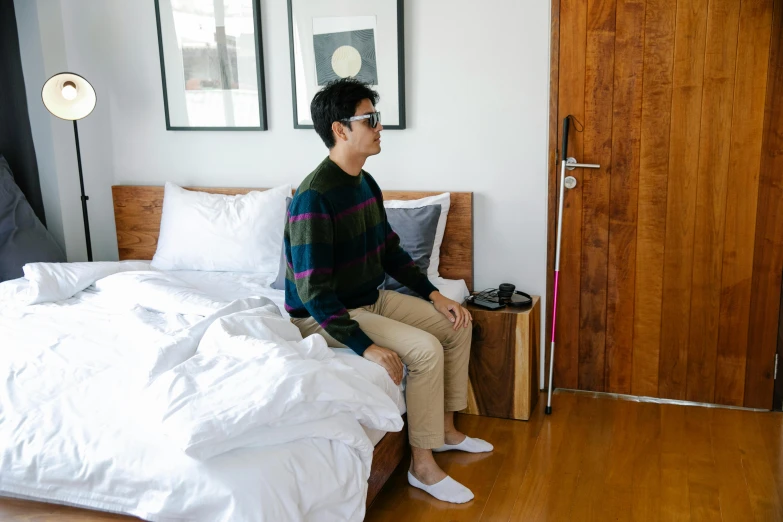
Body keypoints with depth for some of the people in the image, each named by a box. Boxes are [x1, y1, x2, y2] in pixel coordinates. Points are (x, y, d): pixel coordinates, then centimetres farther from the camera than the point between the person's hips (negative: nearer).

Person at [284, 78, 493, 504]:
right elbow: (314, 291, -29)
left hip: (372, 299, 9)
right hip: (325, 317, -9)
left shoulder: (365, 183, 2)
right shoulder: (314, 197, -26)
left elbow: (390, 251, 11)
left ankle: (445, 428, 20)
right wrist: (365, 347, -32)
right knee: (425, 349, -23)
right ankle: (422, 464, -7)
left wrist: (434, 296, 3)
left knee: (456, 325, 7)